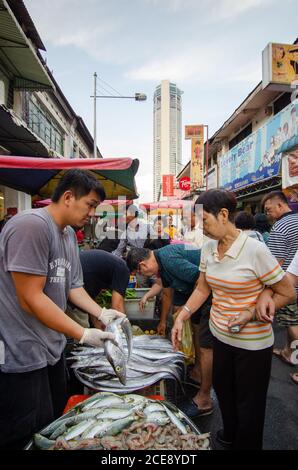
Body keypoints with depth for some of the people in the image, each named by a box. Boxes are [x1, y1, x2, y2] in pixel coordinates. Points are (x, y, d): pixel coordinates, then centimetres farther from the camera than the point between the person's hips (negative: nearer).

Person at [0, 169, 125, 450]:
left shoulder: (69, 233, 7)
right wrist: (83, 335, -21)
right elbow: (31, 298, -25)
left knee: (54, 423, 23)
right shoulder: (31, 225, -23)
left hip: (51, 347, 9)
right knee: (28, 437, 9)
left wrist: (102, 313, -4)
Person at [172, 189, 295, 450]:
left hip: (252, 342, -6)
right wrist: (181, 318, -3)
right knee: (223, 389, 26)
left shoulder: (255, 249, -23)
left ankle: (245, 444, 43)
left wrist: (251, 313, -23)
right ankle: (230, 435, 54)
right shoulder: (208, 248, -4)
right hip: (219, 335, 6)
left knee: (248, 402, 14)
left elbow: (287, 292, -14)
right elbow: (202, 289, 5)